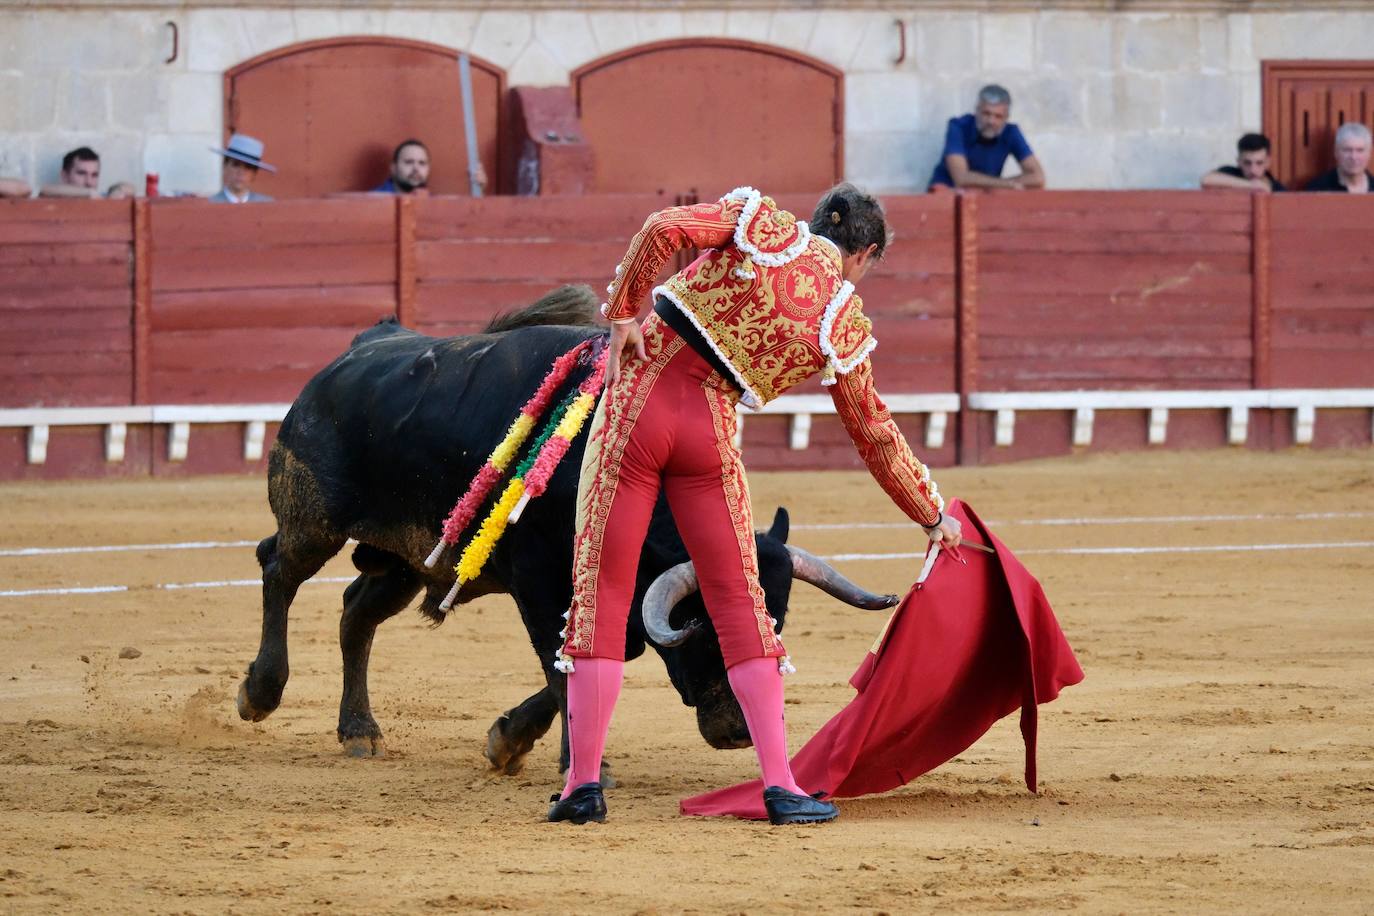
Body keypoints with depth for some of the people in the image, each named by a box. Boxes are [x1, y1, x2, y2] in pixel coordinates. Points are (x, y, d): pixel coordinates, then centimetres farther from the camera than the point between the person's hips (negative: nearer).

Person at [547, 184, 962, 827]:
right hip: (711, 433, 0)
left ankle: (583, 782, 1)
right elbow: (874, 430, 14)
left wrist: (623, 312, 1)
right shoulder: (847, 323, 7)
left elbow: (666, 229, -11)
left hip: (639, 397, 0)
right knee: (739, 603, 10)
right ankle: (780, 785, 3)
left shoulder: (764, 224, 5)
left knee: (600, 594, 4)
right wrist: (931, 514, 26)